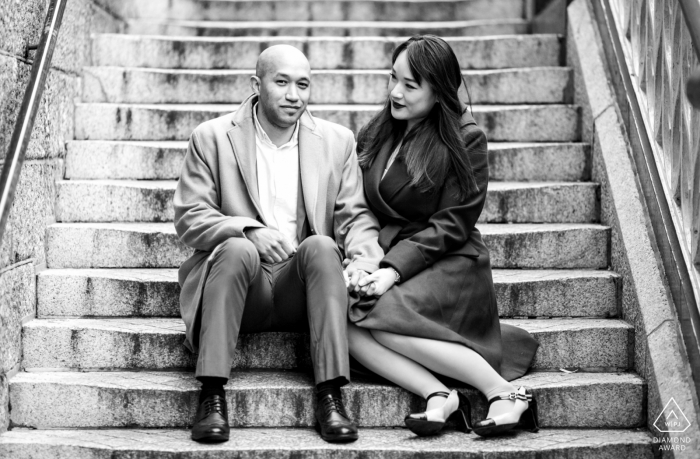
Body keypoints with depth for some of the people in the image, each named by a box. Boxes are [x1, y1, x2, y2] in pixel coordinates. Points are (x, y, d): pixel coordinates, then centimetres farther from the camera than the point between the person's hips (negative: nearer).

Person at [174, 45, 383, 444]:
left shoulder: (337, 141, 10)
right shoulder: (213, 138, 3)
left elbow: (356, 216, 6)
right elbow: (188, 218, -2)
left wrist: (365, 260, -16)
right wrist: (250, 230, -20)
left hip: (301, 288, 2)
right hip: (240, 281, -1)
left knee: (321, 245, -29)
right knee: (237, 249, -33)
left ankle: (330, 396, -30)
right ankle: (212, 396, -31)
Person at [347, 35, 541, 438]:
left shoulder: (466, 140, -5)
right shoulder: (375, 135, 12)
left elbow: (452, 225, -9)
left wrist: (395, 268, -19)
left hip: (449, 265, -5)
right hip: (385, 259, 5)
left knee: (380, 315, -31)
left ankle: (503, 391, -23)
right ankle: (438, 395, -29)